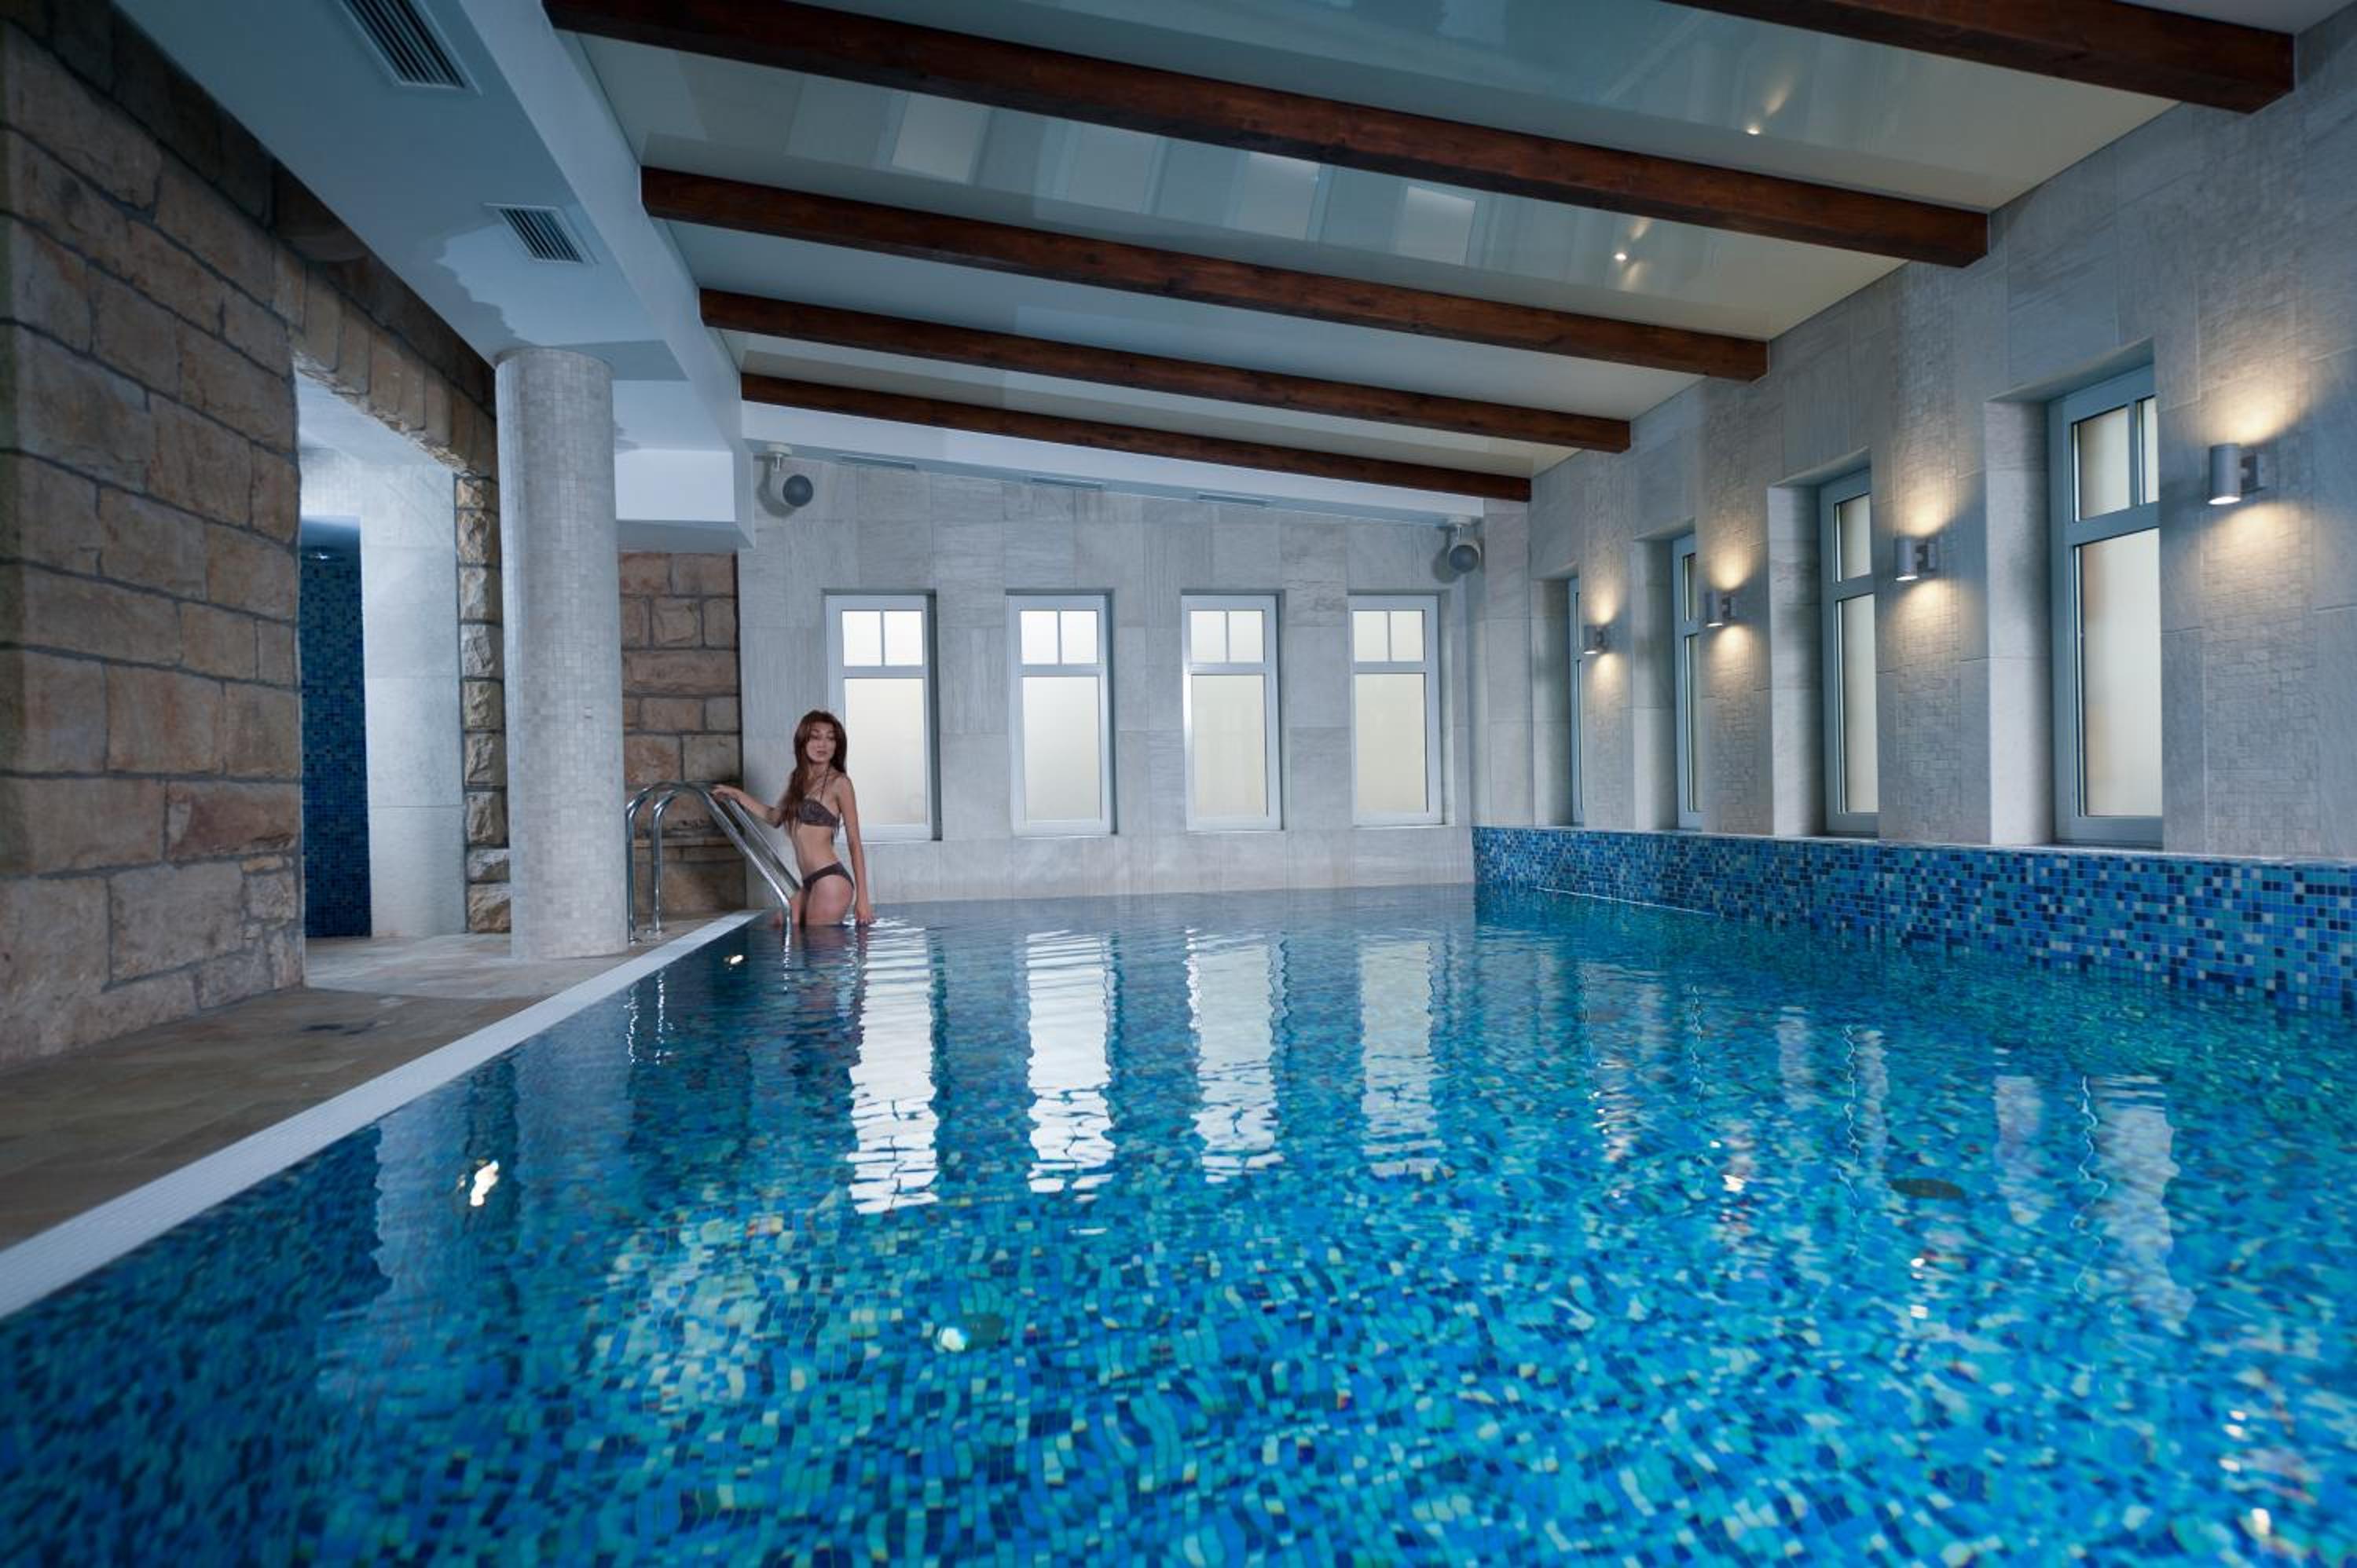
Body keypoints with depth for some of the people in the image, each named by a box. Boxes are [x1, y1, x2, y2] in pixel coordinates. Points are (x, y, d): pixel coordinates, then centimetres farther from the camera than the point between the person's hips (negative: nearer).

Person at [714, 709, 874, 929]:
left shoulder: (839, 782, -5)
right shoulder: (798, 780, 14)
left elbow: (855, 842, -6)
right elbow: (775, 818, 32)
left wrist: (862, 897, -9)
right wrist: (738, 795, 30)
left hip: (831, 880, -8)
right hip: (809, 884, 8)